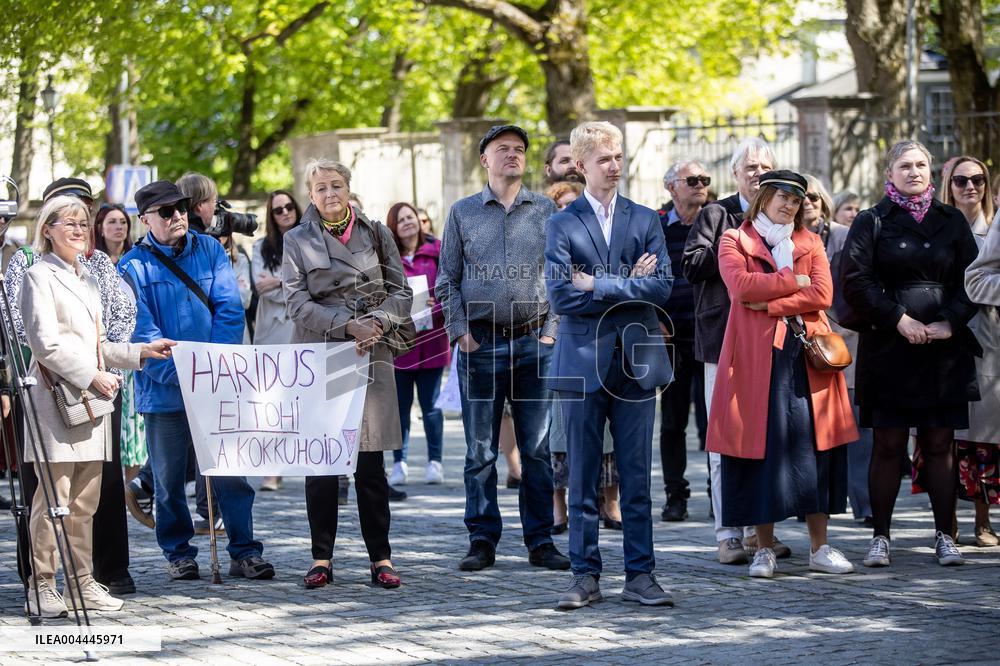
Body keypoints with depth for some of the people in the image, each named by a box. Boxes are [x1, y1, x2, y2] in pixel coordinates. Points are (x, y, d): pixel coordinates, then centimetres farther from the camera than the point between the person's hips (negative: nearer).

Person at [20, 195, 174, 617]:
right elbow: (45, 343, -11)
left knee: (85, 499, 8)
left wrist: (140, 352, 16)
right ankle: (41, 586, -6)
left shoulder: (86, 279, 23)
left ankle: (81, 583, 12)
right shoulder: (39, 276, -2)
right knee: (54, 498, -9)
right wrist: (92, 375, -14)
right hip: (56, 398, -8)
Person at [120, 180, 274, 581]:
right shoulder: (133, 267, -3)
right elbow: (141, 333, -10)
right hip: (163, 392, -1)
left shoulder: (210, 250, 6)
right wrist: (181, 374, -20)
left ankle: (244, 552, 6)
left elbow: (230, 310, -1)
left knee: (231, 472, 0)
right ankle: (178, 555, 19)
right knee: (169, 477, 7)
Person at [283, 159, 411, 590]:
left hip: (371, 356, 1)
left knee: (370, 462, -1)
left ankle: (380, 557, 4)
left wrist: (376, 323, -10)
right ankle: (321, 558, 6)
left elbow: (400, 292, 9)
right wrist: (349, 325, -13)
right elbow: (297, 302, -3)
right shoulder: (298, 241, 6)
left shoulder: (376, 234, 11)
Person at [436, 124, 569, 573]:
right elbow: (447, 279, 9)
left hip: (534, 344, 0)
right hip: (480, 345, 0)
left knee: (537, 448, 2)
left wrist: (552, 330, -1)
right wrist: (460, 332, -2)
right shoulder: (463, 213, 8)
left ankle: (540, 541, 8)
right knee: (480, 450, 1)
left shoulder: (546, 211, 8)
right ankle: (482, 542, 7)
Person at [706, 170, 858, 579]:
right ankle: (765, 549, 5)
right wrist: (793, 281, -5)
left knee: (814, 448, 0)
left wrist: (770, 303, -9)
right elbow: (741, 285, -12)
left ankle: (820, 548, 5)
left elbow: (823, 295, 0)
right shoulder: (734, 240, 7)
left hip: (807, 357, 3)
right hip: (756, 358, -3)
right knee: (760, 448, -3)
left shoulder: (810, 243, 15)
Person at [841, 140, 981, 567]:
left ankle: (944, 536, 8)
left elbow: (971, 278, 7)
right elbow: (855, 280, -5)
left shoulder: (952, 222, 12)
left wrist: (950, 323, -9)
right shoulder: (872, 222, 5)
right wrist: (899, 319, -13)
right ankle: (880, 537, 3)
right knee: (889, 445, -1)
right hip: (889, 348, -2)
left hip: (945, 349, 2)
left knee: (940, 444, 3)